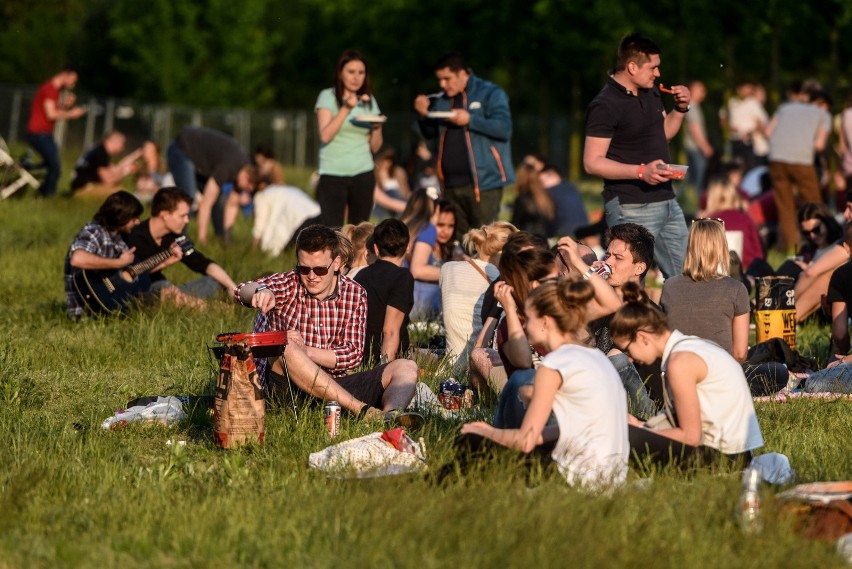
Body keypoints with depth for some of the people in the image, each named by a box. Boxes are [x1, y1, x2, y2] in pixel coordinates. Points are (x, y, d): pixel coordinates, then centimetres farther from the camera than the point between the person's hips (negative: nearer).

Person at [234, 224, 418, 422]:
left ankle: (390, 414, -48)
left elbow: (353, 355, -2)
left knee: (405, 368, -12)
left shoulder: (354, 294, 6)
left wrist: (306, 351, -17)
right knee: (283, 349, -34)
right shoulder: (288, 285, -1)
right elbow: (243, 291, -21)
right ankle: (362, 411, -43)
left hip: (334, 386, 3)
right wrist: (260, 291, -45)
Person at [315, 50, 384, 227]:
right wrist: (346, 109, -16)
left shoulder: (369, 101, 12)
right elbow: (325, 136, -11)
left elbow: (375, 146, 10)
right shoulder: (328, 97, 1)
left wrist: (376, 127, -9)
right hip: (333, 174, -3)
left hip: (363, 174, 4)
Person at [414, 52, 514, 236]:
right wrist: (424, 115, 4)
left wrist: (470, 120, -19)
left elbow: (504, 129, -13)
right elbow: (431, 133, 24)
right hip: (451, 184, 7)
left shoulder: (489, 94, -3)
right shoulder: (442, 99, 15)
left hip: (482, 182, -7)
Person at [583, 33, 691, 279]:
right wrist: (641, 171, -28)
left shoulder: (650, 93, 11)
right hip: (632, 209, -9)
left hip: (666, 202, 9)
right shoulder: (606, 106, -16)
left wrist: (680, 108, 7)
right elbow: (592, 162, -19)